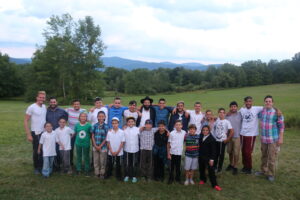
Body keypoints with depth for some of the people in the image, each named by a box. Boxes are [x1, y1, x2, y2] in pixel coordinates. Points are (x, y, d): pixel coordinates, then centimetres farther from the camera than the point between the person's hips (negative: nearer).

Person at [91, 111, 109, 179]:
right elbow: (92, 136, 2)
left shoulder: (106, 126, -7)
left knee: (102, 161, 5)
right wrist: (95, 145, -6)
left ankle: (102, 173, 21)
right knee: (96, 161, 10)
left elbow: (106, 138, -6)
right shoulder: (95, 125, 0)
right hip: (95, 146, 2)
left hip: (103, 146, -2)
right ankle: (97, 173, 24)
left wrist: (100, 146, -10)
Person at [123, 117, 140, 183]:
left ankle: (134, 176, 22)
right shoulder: (124, 129, -2)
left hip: (135, 149, 0)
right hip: (127, 149, 1)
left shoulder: (137, 129, -4)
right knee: (126, 163, 9)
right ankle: (127, 175, 26)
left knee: (134, 164, 8)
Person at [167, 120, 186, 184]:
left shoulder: (184, 133, -3)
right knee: (172, 166, 7)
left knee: (178, 166, 12)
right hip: (173, 153, -2)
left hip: (180, 153, 2)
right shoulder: (172, 133, -8)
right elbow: (169, 144, -3)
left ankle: (178, 178, 28)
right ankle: (171, 179, 21)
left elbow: (185, 141, 12)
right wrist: (168, 154, -4)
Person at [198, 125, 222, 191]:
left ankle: (214, 184, 3)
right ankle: (203, 179, 38)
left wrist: (212, 159, -16)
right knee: (201, 169, 17)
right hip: (201, 157, 6)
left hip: (208, 158, -6)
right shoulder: (200, 137, 4)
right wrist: (198, 155, 13)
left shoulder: (212, 139, -14)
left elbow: (213, 150, -14)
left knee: (211, 171, -4)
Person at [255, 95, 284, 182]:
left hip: (273, 139, -5)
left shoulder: (277, 112, -10)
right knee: (264, 156, 17)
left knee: (272, 158, 1)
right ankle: (263, 170, 32)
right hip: (263, 139, 5)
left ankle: (271, 174, 14)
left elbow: (281, 126, -9)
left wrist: (281, 138, -11)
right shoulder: (261, 112, 4)